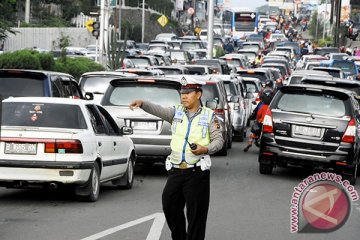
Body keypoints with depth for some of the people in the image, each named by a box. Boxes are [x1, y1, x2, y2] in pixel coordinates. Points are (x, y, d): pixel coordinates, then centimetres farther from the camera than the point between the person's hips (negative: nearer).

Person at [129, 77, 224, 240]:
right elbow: (158, 110, -9)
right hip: (175, 170, 4)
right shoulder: (176, 112, 8)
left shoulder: (209, 116, 3)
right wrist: (142, 104, -27)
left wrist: (205, 149, -17)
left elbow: (218, 140, 3)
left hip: (197, 172, -3)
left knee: (196, 212, -3)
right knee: (169, 205, 7)